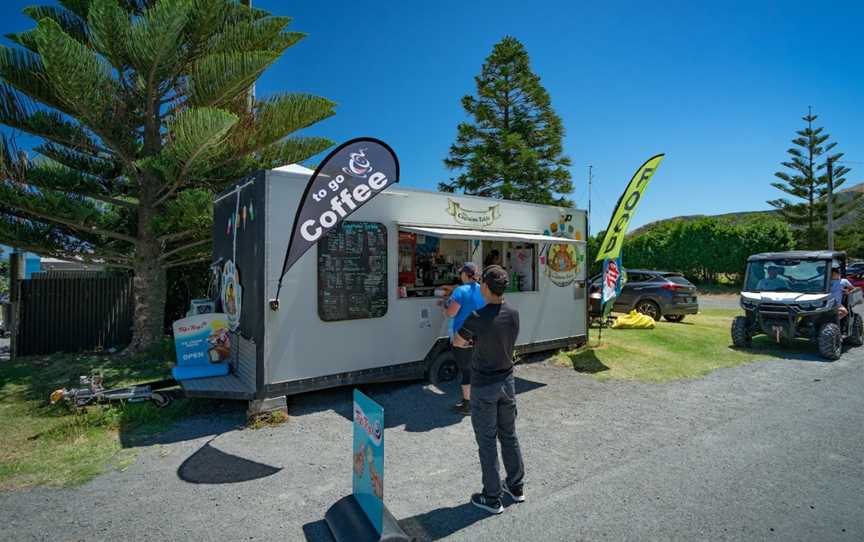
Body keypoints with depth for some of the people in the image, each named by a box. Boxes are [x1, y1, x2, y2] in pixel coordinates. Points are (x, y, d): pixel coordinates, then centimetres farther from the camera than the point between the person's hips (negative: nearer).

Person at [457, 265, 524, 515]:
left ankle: (492, 498, 21)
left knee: (487, 442, 8)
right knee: (509, 436, 21)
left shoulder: (477, 318, -23)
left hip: (484, 387, -6)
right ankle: (516, 486, 36)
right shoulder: (513, 314, -4)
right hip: (507, 381, 6)